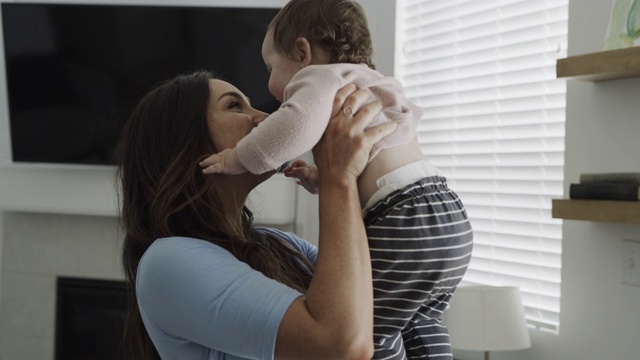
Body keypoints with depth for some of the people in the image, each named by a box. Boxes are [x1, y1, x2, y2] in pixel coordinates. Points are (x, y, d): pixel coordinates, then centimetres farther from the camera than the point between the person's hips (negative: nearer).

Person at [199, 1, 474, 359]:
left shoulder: (323, 77, -1)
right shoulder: (364, 87, 30)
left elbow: (299, 124, -24)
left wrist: (241, 158, -12)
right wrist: (319, 178, 20)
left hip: (405, 223, -10)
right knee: (418, 324, 24)